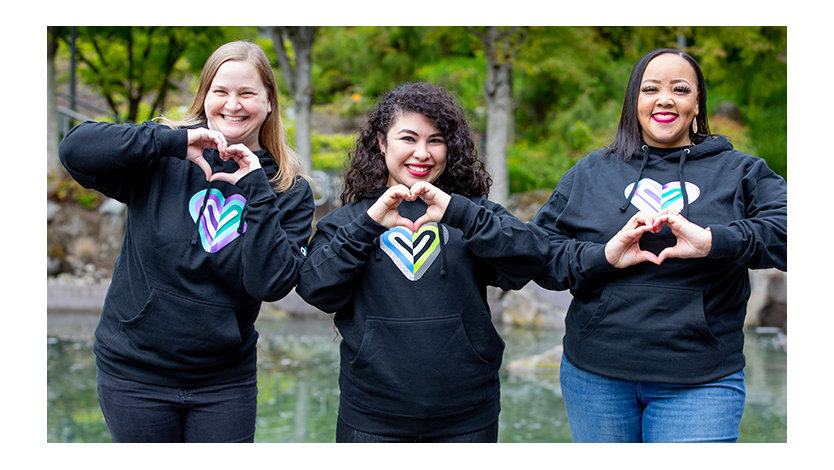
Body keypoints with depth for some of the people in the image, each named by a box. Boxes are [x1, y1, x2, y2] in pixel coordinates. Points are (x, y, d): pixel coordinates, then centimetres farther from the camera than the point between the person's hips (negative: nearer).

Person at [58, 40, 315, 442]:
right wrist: (174, 140, -21)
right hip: (135, 370, -1)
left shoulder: (290, 192, -1)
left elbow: (271, 283, -13)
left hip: (224, 379, 1)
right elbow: (75, 149, -17)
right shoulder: (164, 161, -3)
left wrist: (256, 192, -18)